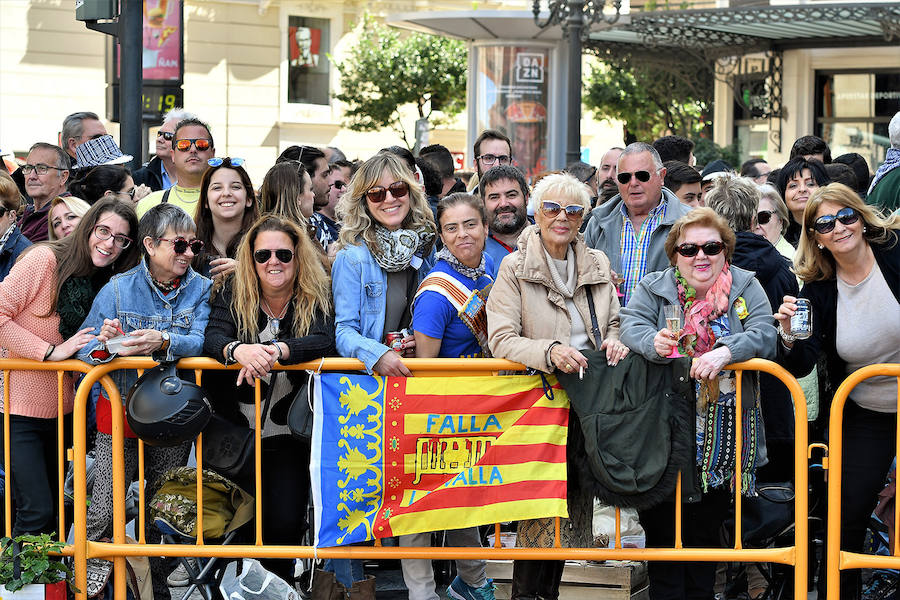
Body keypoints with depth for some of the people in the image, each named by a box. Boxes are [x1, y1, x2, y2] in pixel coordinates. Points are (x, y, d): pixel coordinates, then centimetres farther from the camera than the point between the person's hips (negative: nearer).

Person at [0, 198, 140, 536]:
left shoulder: (104, 286, 10)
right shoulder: (44, 259, -12)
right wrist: (52, 351, -19)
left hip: (59, 409, 7)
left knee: (54, 512, 12)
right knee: (37, 513, -14)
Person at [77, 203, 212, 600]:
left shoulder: (201, 290, 2)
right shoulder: (118, 289, -1)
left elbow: (200, 342, -13)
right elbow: (85, 346, -4)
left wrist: (163, 341, -33)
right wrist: (105, 342, -28)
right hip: (121, 412, -1)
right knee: (104, 515, -10)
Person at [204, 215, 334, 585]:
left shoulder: (318, 297, -3)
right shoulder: (230, 293, 1)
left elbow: (325, 342, -20)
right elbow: (212, 338, -14)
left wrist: (276, 351, -37)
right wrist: (238, 350, -38)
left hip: (287, 437, -1)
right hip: (233, 433, 1)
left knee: (285, 522, -9)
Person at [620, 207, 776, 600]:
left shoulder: (745, 287, 4)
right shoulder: (653, 288, 6)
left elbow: (764, 335, -10)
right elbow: (631, 325, -9)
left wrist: (725, 352, -28)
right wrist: (654, 342, -31)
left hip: (723, 431, 0)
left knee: (707, 523, 8)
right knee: (663, 523, 0)